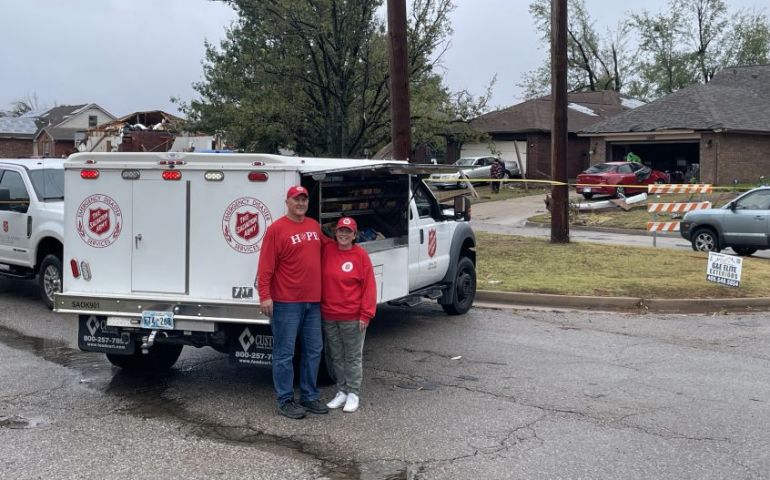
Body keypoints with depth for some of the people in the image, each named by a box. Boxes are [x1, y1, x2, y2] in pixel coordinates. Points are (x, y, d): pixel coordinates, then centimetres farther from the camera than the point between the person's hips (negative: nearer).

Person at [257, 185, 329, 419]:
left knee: (314, 350, 12)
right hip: (286, 303, -7)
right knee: (285, 352, 0)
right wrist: (264, 295, -18)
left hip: (313, 301, 7)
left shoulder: (314, 225, 12)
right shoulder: (277, 229, -9)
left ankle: (310, 396, 24)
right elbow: (266, 266, -13)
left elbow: (326, 246, 32)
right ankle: (285, 400, 9)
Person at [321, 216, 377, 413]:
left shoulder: (361, 255, -7)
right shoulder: (327, 250, 2)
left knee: (353, 357, 6)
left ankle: (353, 393, 16)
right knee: (336, 357, 13)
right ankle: (341, 391, 25)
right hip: (329, 316, 4)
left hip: (352, 318, -4)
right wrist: (319, 306, 3)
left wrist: (365, 314, -11)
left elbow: (369, 286, -8)